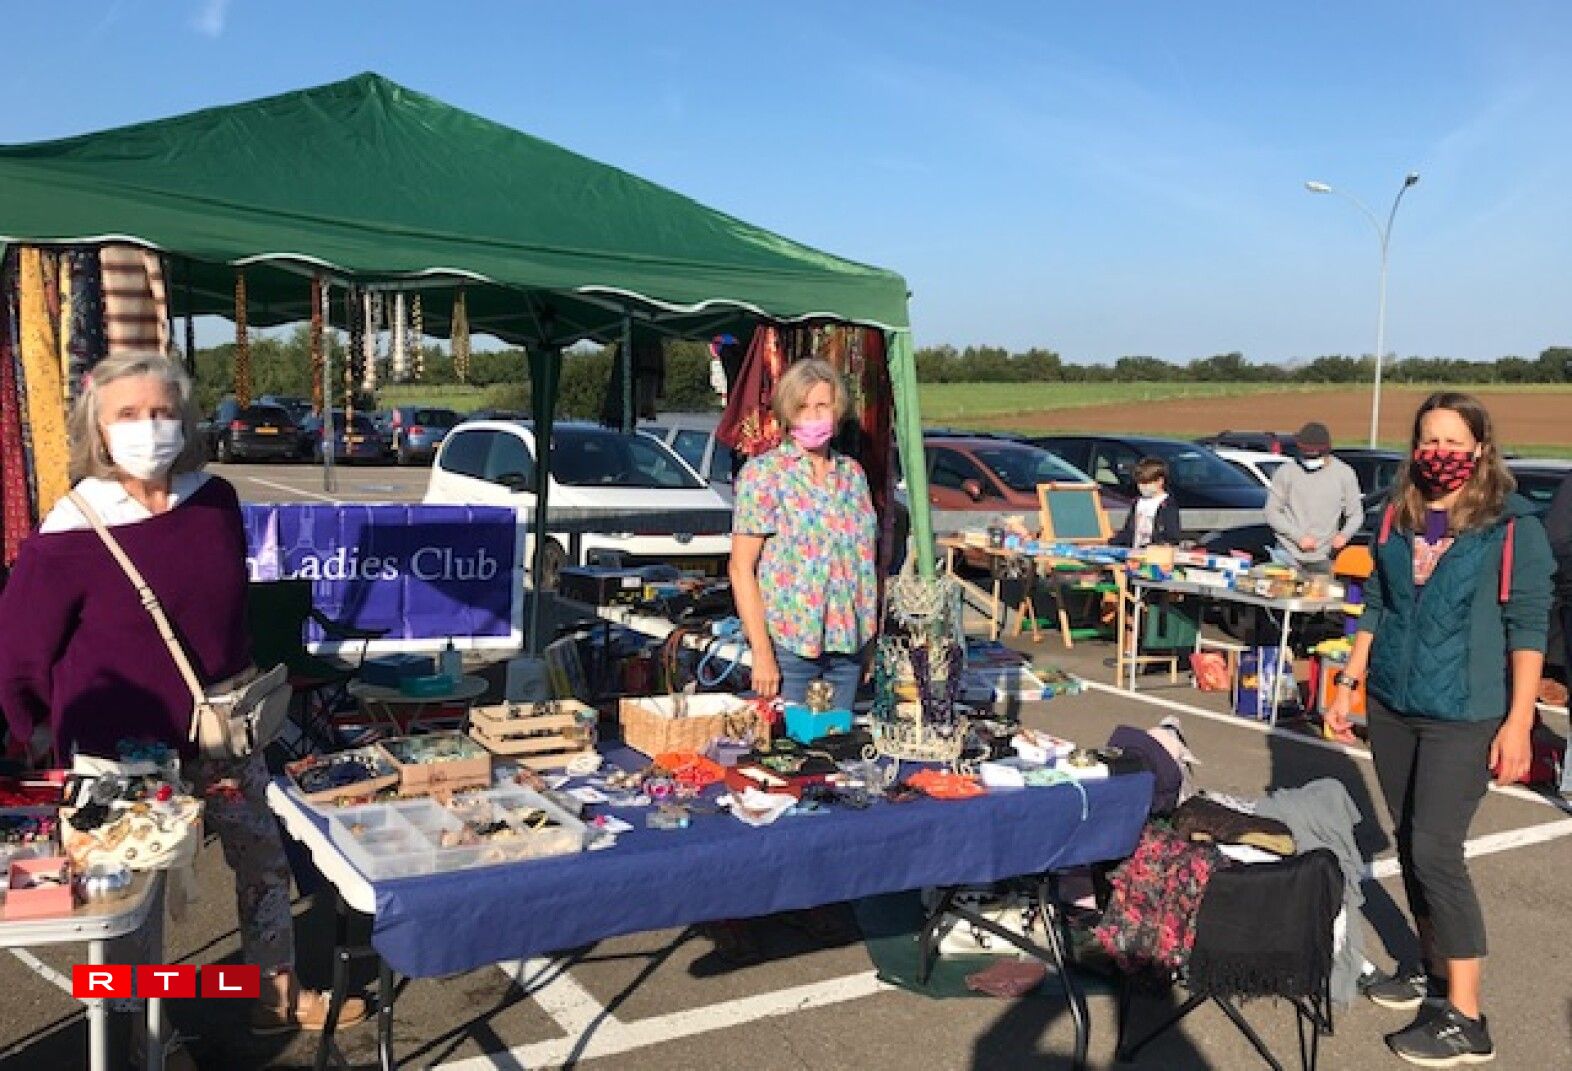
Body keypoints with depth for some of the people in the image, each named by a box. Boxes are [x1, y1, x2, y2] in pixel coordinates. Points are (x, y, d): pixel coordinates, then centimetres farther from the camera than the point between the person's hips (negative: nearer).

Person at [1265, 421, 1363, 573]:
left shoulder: (1344, 474, 3)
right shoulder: (1286, 472, -2)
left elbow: (1356, 514, 8)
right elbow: (1272, 512, 0)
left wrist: (1345, 534, -13)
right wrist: (1299, 536, -11)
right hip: (1288, 555, -1)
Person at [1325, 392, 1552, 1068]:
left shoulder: (1512, 526, -9)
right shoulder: (1396, 519, 6)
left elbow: (1528, 626, -10)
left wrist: (1518, 722, -14)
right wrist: (1347, 684, 10)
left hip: (1464, 716, -6)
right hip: (1391, 707, 6)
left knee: (1436, 851, -9)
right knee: (1408, 842, 13)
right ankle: (1434, 966, 29)